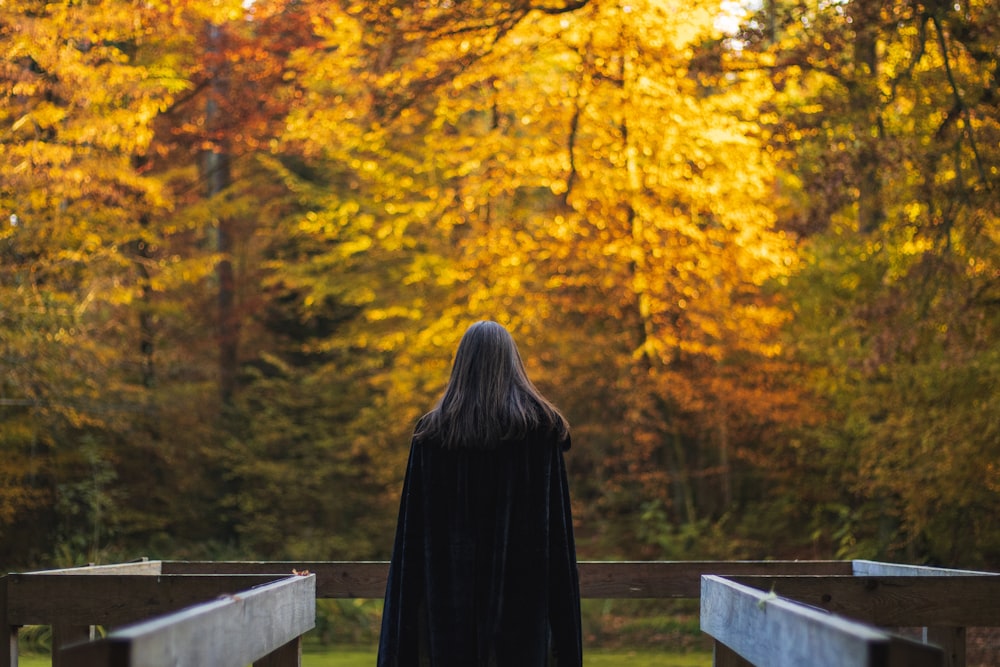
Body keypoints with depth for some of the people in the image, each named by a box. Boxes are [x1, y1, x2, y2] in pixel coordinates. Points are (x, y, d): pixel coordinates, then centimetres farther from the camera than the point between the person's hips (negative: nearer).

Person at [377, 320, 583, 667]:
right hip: (523, 582, -1)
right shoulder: (542, 426, 0)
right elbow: (557, 521, -3)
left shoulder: (432, 432, 1)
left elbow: (414, 529, 0)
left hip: (453, 583, 1)